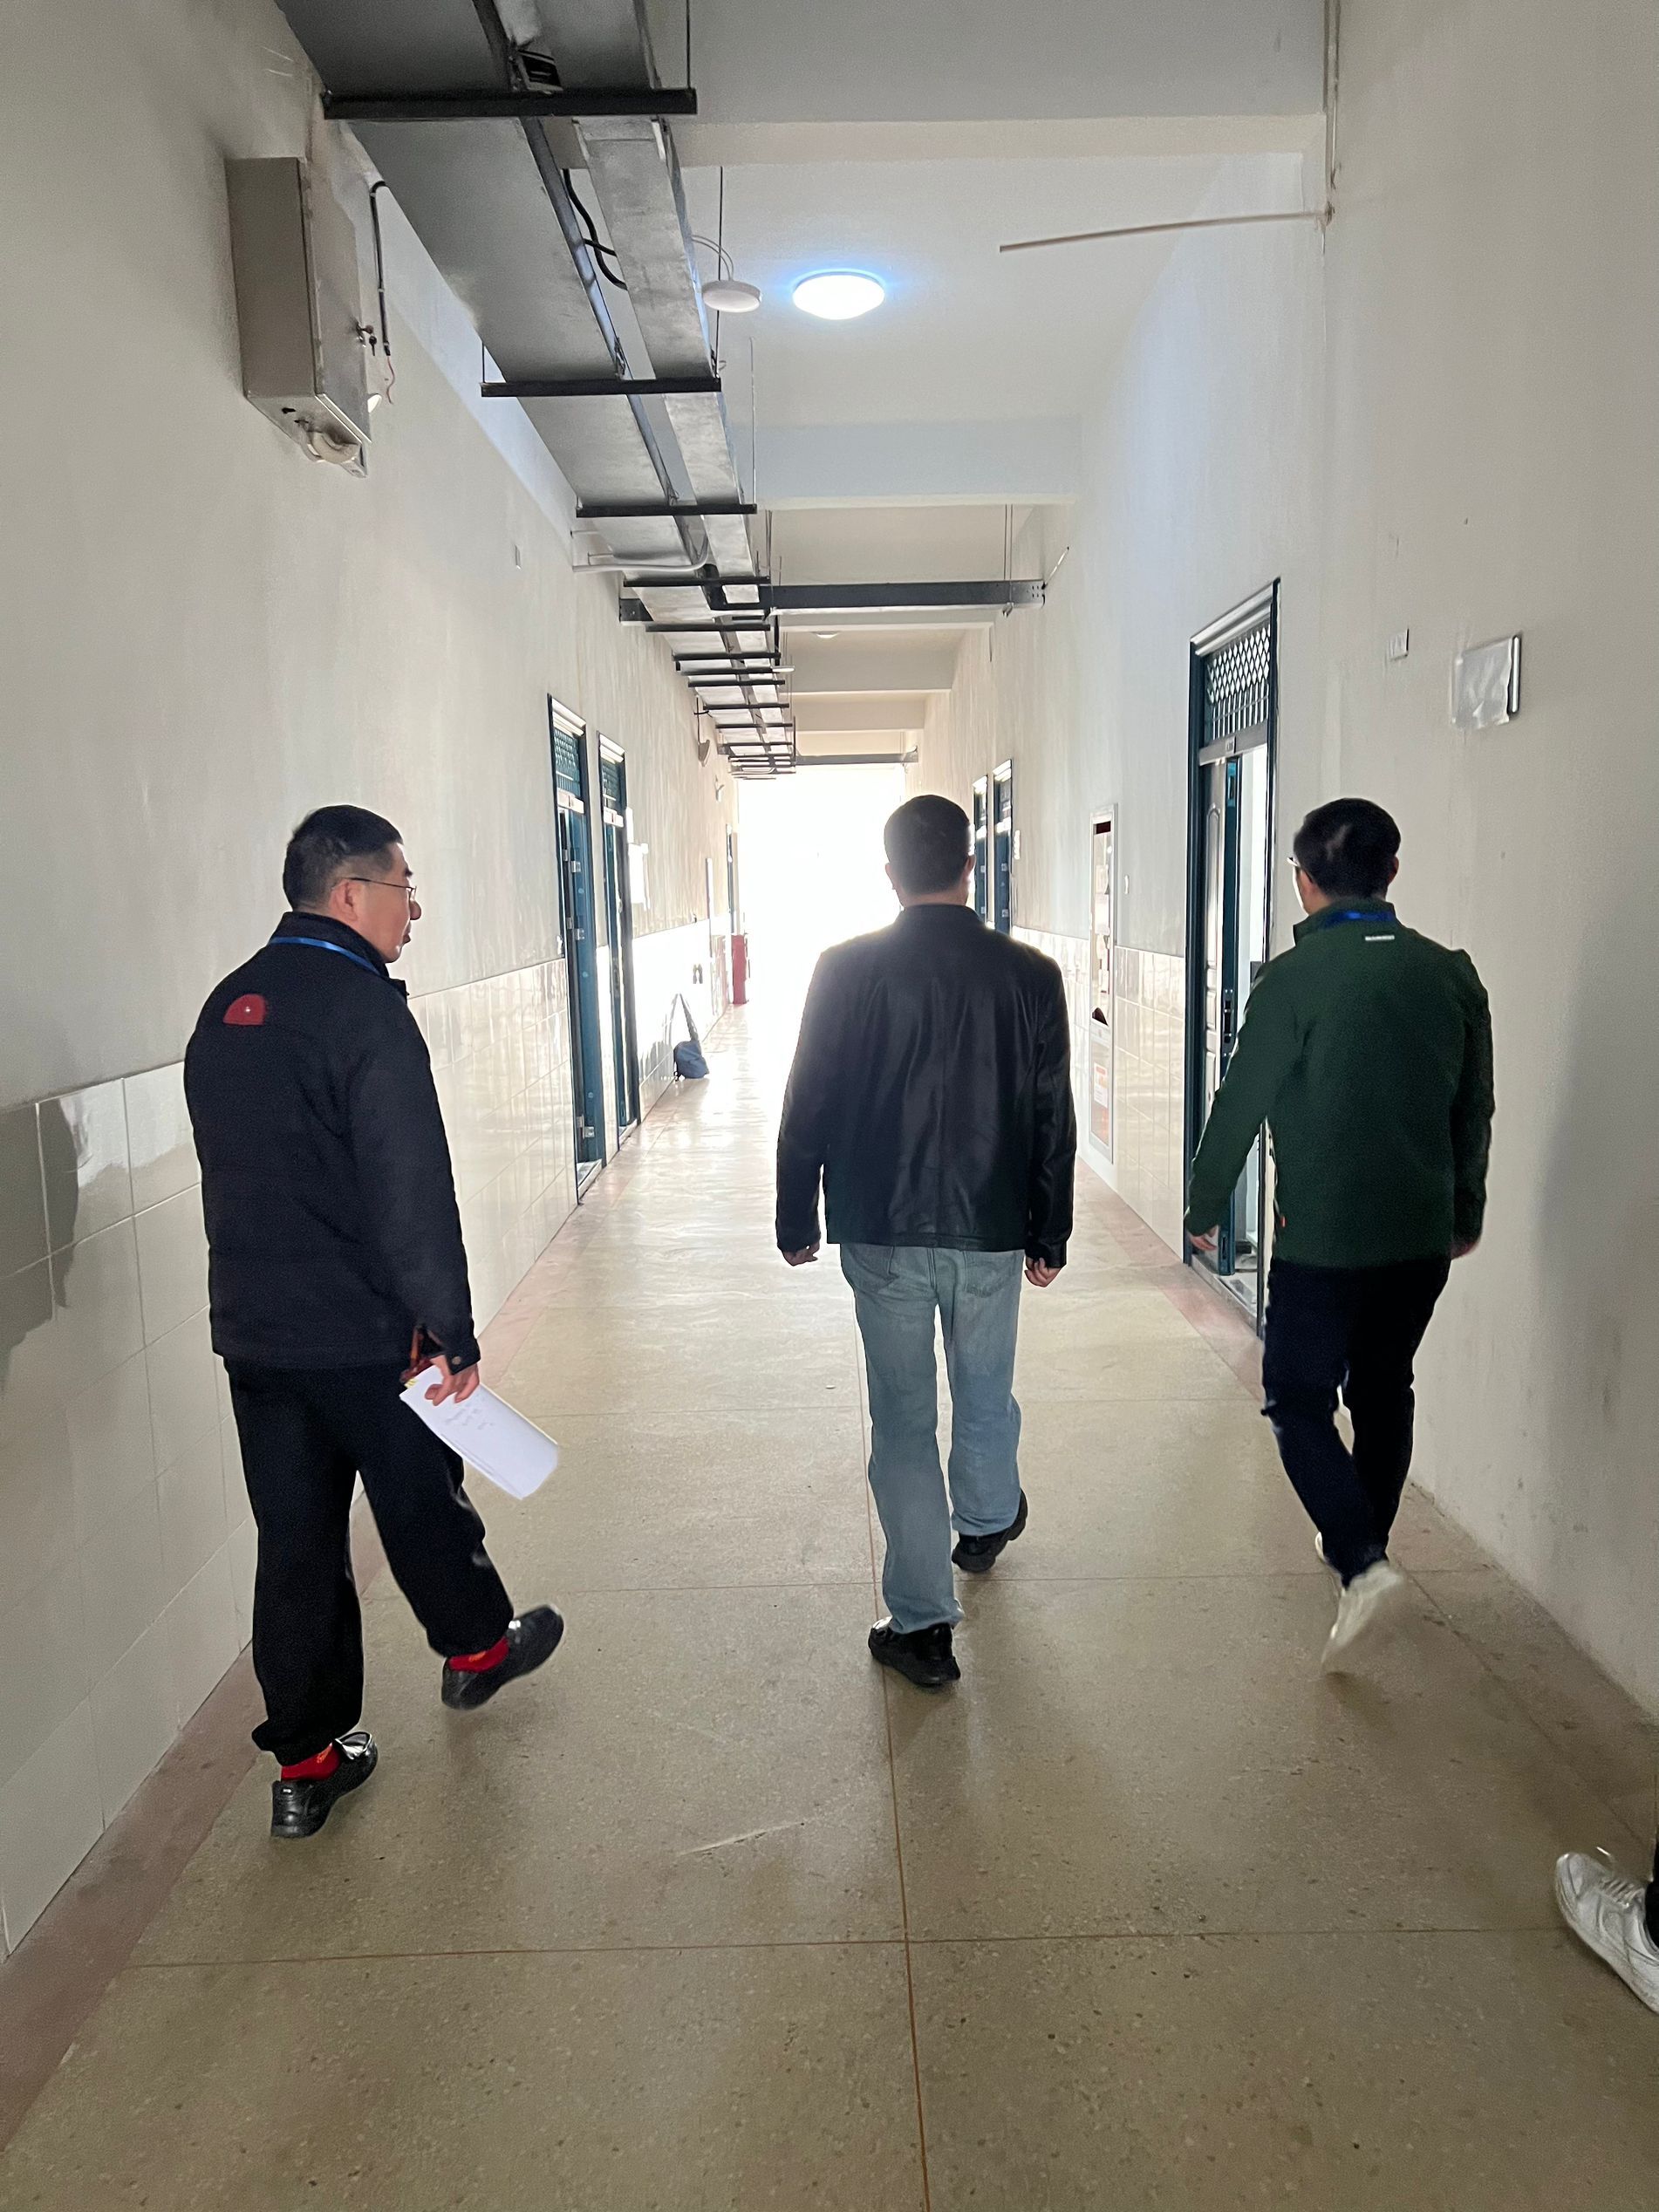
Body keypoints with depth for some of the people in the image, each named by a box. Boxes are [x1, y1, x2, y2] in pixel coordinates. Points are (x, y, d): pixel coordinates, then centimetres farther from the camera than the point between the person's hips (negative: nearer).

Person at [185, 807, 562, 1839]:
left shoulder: (226, 1009, 9)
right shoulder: (365, 1009, -18)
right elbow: (413, 1192, -22)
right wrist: (451, 1331, -17)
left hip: (253, 1330, 7)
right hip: (363, 1334, -6)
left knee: (295, 1543, 13)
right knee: (421, 1502, 16)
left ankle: (308, 1761, 23)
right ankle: (478, 1645, 41)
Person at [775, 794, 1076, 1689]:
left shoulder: (847, 970, -9)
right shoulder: (1030, 975, -5)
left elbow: (808, 1107, -5)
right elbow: (1053, 1121, 0)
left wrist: (796, 1221, 6)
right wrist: (1050, 1236, 10)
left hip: (882, 1233, -2)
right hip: (992, 1232, 2)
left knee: (902, 1420, 7)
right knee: (986, 1395, 24)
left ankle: (922, 1624, 14)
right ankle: (986, 1523, 52)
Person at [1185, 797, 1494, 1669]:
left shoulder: (1295, 978, -14)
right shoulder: (1451, 974, 2)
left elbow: (1240, 1104, -11)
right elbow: (1474, 1109, 10)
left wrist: (1203, 1208, 3)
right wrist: (1466, 1212, 23)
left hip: (1321, 1237, -5)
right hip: (1423, 1232, 6)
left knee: (1299, 1401, 6)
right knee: (1383, 1389, 21)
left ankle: (1361, 1562, -10)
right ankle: (1361, 1542, 36)